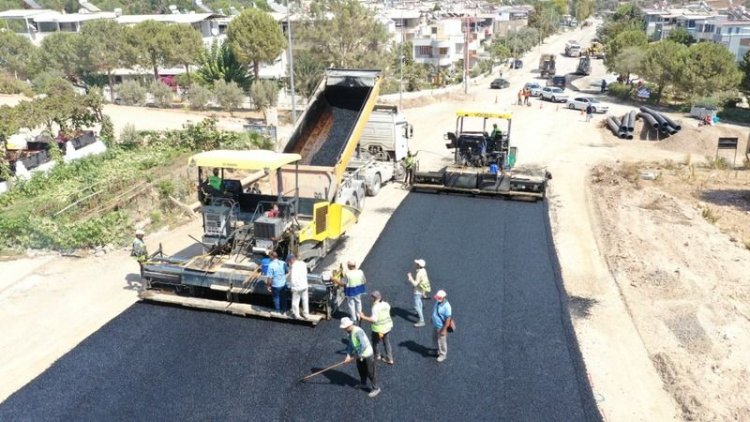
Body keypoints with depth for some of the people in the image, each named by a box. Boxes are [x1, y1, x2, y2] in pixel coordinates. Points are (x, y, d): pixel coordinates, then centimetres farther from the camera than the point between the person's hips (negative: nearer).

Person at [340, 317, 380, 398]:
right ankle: (363, 383, 47)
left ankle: (376, 389, 20)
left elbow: (364, 346, -33)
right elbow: (350, 345, 5)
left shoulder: (358, 331, -31)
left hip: (367, 355, -9)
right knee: (361, 370, 25)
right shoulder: (350, 332, -2)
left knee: (370, 373, 4)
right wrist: (348, 356, -8)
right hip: (359, 355, 9)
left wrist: (356, 356, -23)